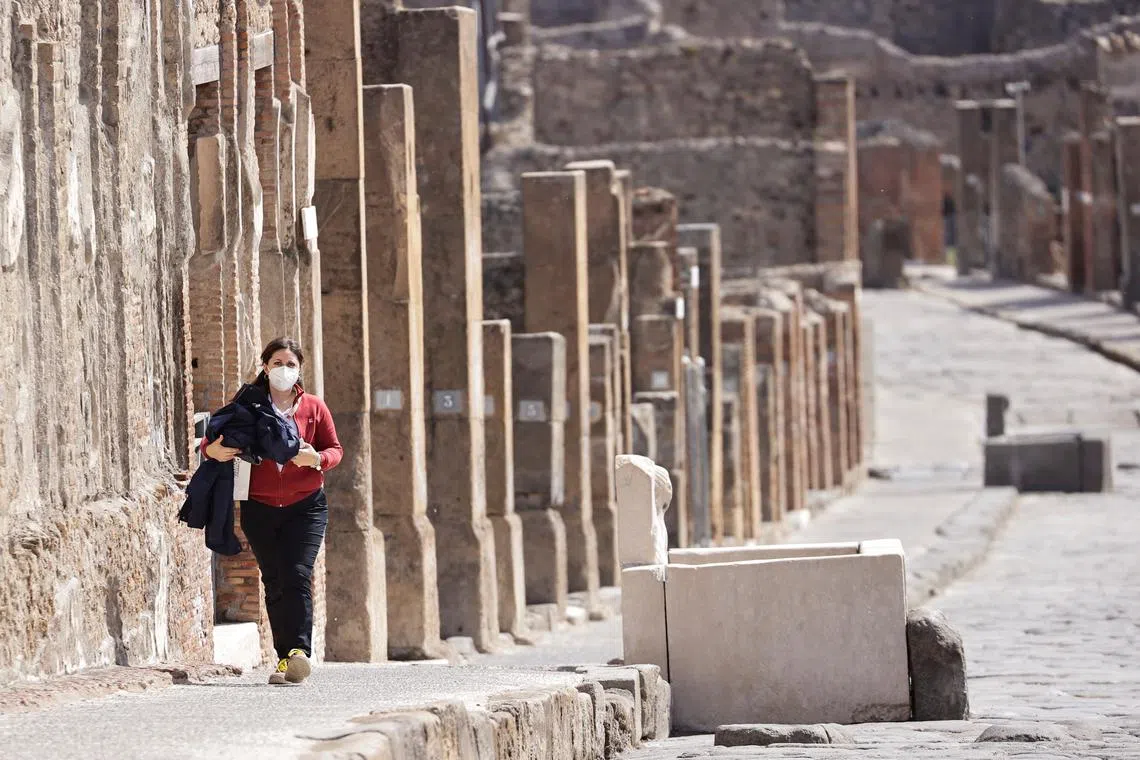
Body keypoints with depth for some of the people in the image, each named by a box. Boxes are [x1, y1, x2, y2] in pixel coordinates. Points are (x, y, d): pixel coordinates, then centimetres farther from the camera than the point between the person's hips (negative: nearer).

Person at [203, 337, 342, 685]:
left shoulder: (313, 407, 5)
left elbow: (335, 449, 8)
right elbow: (215, 441, 8)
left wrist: (317, 459, -15)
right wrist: (212, 450, -16)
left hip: (306, 506, -1)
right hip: (260, 509, 2)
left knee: (297, 576, -16)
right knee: (274, 583, 3)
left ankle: (298, 651, -24)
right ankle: (285, 657, 7)